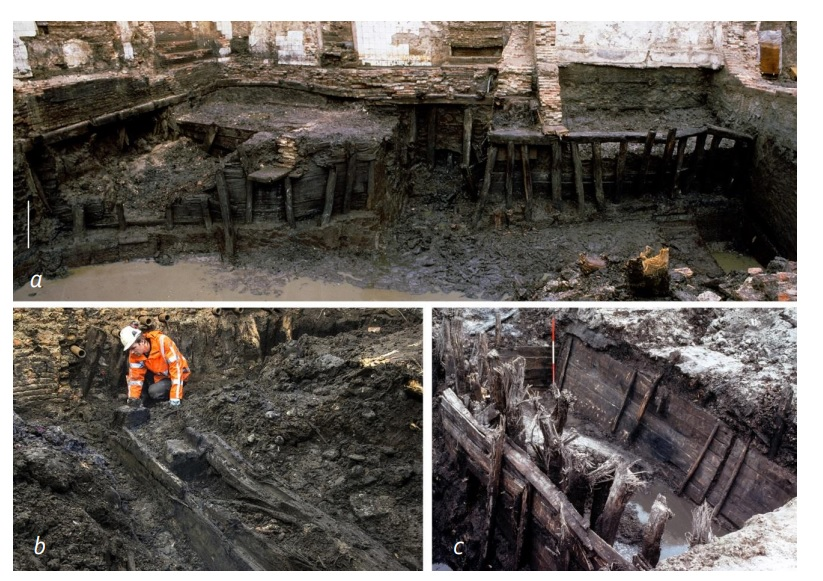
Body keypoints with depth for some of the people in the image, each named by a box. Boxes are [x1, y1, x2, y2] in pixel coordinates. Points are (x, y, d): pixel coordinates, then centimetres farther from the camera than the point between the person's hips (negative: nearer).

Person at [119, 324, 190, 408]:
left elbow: (176, 368, -32)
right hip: (159, 376, 7)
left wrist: (175, 398, -34)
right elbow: (135, 376, -5)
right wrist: (133, 397, -18)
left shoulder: (163, 342, -32)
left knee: (154, 391, -27)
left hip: (176, 375, -7)